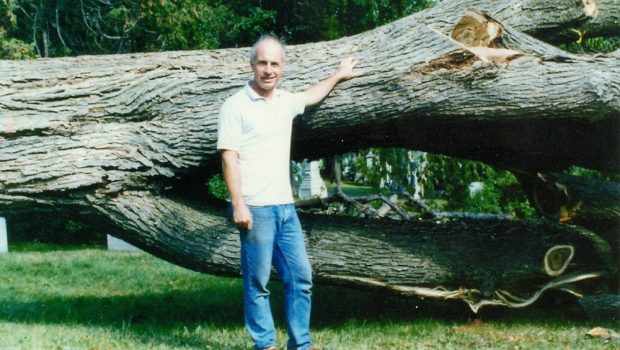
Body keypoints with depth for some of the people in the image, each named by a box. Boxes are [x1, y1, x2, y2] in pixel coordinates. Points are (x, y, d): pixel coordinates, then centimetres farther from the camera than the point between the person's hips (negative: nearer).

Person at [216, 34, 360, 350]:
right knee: (257, 281, -1)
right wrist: (238, 205, -18)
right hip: (255, 209, -7)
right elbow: (229, 158, -11)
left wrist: (338, 76, 46)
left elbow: (312, 96, 37)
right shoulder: (236, 106, -7)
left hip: (285, 207, 7)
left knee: (300, 276, 8)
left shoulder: (285, 102, 13)